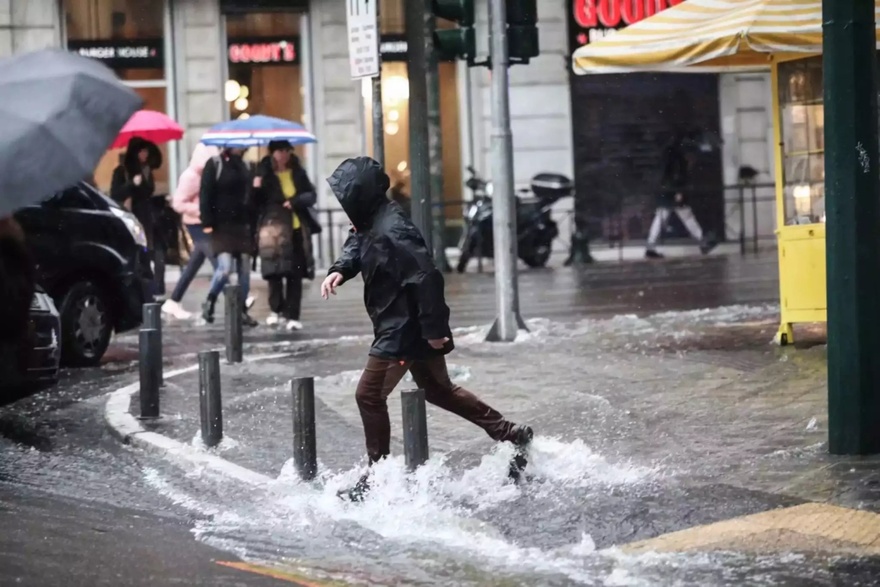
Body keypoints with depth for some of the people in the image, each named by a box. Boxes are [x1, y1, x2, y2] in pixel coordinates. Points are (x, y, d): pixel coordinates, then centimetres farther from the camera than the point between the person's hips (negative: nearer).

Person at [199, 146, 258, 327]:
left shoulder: (244, 166, 12)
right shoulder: (214, 164, -4)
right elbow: (205, 194, -8)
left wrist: (251, 222, 10)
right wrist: (207, 223, -14)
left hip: (242, 225, 5)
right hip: (221, 226, -5)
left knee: (244, 269, 3)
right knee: (225, 268, -16)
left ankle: (242, 310, 12)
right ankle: (210, 302, 6)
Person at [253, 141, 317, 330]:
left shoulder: (298, 172, 9)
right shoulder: (264, 174, 1)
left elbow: (311, 195, 7)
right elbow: (256, 203, -1)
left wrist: (295, 201, -11)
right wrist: (256, 189, -21)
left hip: (297, 229, 3)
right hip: (274, 230, -3)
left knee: (295, 275, 2)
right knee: (275, 272, -8)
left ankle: (292, 316, 5)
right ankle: (277, 310, 7)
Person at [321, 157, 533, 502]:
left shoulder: (391, 232, -27)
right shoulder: (371, 223, 4)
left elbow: (426, 278, -30)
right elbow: (356, 246, 21)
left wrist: (432, 328, -25)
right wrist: (339, 270, -2)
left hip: (404, 330, -11)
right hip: (411, 329, 11)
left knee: (369, 394, -3)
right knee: (437, 389, 21)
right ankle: (510, 435, 26)